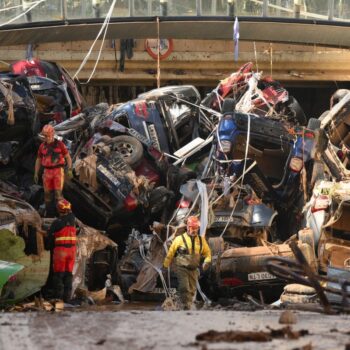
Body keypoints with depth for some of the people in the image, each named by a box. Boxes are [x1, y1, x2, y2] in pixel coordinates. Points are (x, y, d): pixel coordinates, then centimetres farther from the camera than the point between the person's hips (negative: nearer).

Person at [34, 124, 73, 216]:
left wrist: (69, 170, -13)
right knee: (47, 193, 5)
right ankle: (48, 213, 16)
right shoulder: (42, 146, 5)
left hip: (58, 171, -3)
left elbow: (68, 157, -1)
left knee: (58, 192, -11)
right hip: (47, 172, 3)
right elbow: (38, 160, 13)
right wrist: (36, 174, 8)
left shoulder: (60, 144, -5)